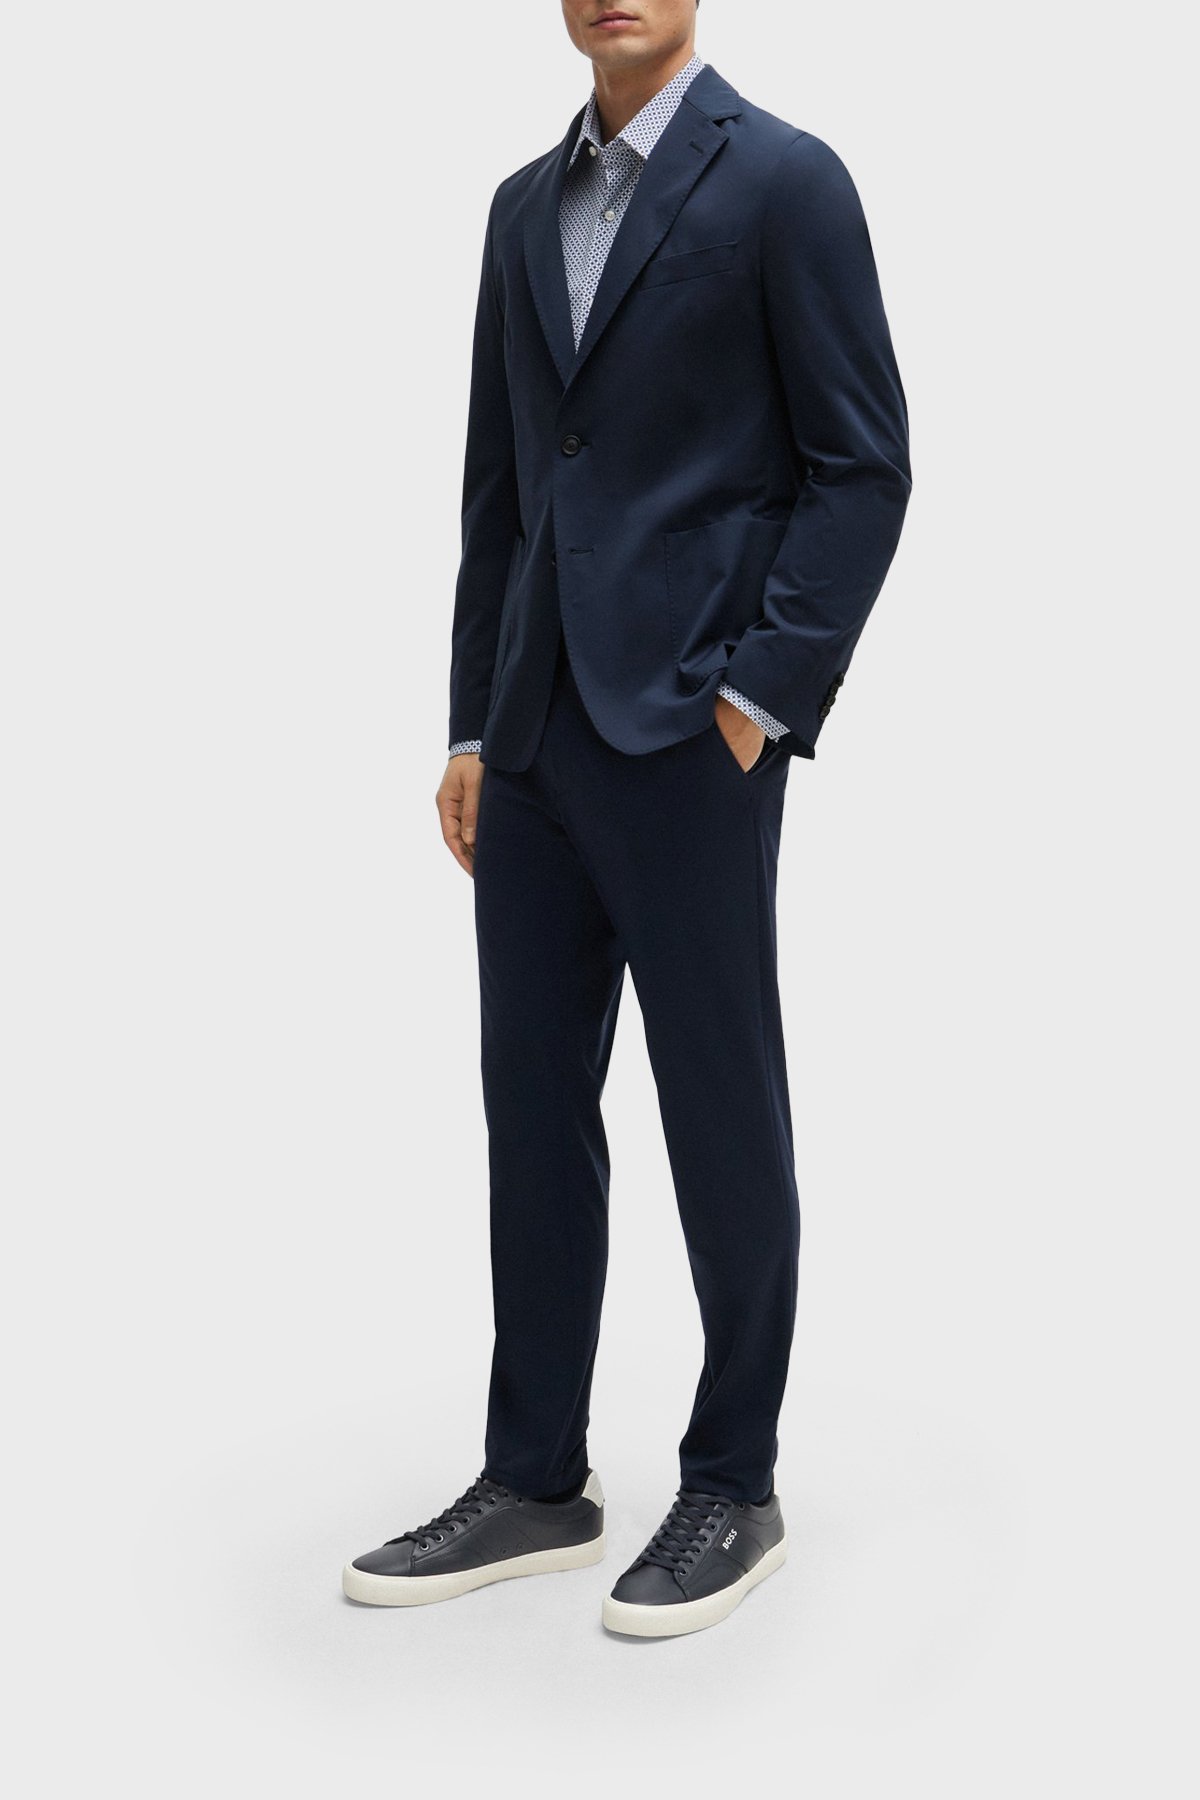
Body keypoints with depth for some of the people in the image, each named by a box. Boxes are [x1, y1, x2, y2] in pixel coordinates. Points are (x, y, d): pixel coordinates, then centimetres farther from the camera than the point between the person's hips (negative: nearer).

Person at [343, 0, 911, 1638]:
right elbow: (497, 485, 17)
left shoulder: (784, 180, -4)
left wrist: (764, 689, -14)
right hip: (538, 735, 7)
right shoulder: (527, 206, 16)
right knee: (532, 1103, 10)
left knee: (721, 1112, 3)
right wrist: (473, 726, 12)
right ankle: (537, 1485, 21)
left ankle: (735, 1489, 17)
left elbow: (863, 465, -7)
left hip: (689, 724, -7)